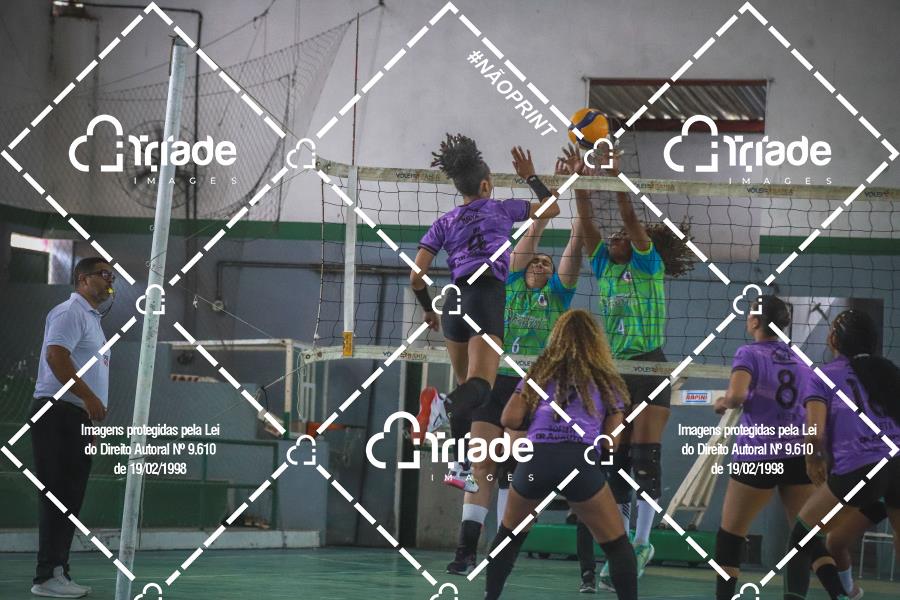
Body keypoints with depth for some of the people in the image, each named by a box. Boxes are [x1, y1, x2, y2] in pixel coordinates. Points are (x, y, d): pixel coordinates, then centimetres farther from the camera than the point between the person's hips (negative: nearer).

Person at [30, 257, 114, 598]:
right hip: (59, 414, -10)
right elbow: (55, 355, -21)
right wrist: (89, 397, -24)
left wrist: (94, 406, 17)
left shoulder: (91, 319, 24)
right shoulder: (70, 313, -7)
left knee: (70, 499, 9)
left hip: (78, 418, 10)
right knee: (59, 496, -11)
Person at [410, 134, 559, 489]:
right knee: (480, 387, -19)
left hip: (455, 299, 4)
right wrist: (530, 177, 36)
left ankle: (462, 467, 10)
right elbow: (552, 208, 26)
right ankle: (444, 405, -54)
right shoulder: (502, 209, 13)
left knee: (466, 384, 18)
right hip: (488, 297, -4)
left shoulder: (444, 224, 17)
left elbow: (416, 275, 10)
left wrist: (428, 309, 26)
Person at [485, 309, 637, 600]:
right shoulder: (606, 380, 17)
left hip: (536, 461, 2)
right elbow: (611, 440, 13)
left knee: (509, 536, 25)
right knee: (617, 545, 10)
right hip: (582, 462, -2)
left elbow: (510, 419, 12)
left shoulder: (540, 371, 19)